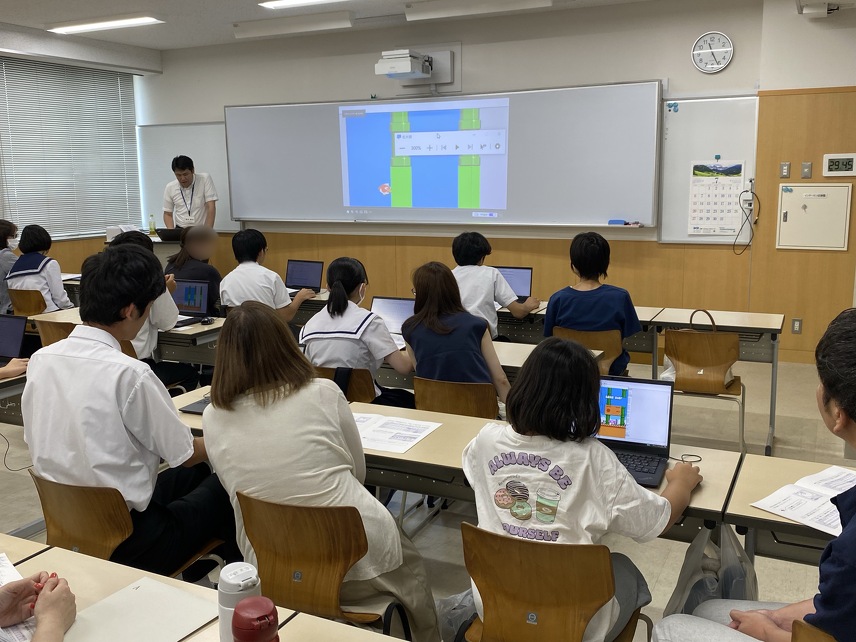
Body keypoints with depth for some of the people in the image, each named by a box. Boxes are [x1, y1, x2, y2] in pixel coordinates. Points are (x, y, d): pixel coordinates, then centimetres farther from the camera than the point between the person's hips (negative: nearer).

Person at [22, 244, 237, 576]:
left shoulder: (40, 359, -4)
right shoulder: (129, 374, -25)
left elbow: (36, 440, 10)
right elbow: (185, 455, -14)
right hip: (124, 540, -7)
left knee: (195, 473, 25)